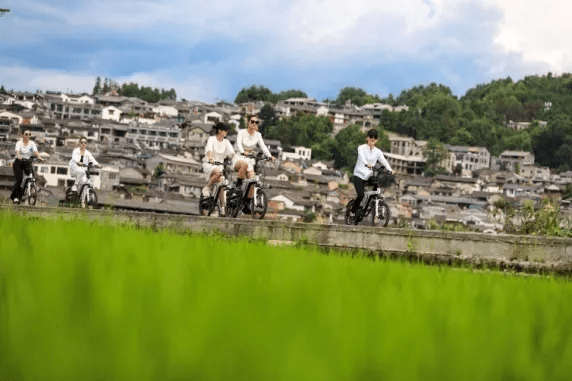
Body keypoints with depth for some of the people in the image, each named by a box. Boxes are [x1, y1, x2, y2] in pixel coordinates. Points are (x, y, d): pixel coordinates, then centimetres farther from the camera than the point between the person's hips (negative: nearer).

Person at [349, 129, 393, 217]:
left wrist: (389, 169, -28)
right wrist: (367, 164, -44)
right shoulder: (361, 148, -1)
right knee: (361, 195, -20)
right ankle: (353, 211, 0)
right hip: (359, 176, -4)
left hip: (369, 176, 4)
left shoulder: (378, 152, 9)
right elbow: (362, 157, -22)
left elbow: (384, 161, -7)